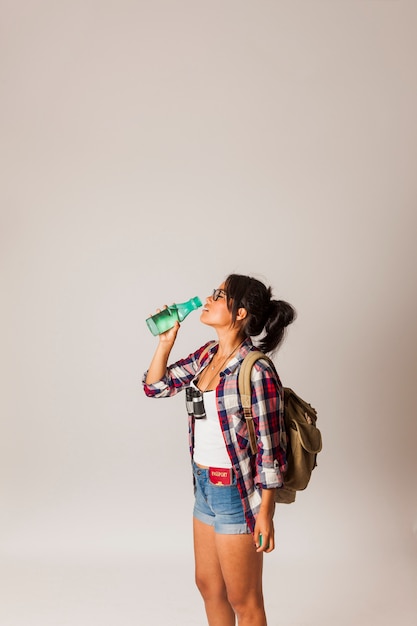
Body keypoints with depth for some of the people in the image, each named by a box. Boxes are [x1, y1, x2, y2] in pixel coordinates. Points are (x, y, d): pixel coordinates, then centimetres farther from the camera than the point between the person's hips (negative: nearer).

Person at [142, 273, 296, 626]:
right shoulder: (207, 355, 2)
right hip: (205, 486, 8)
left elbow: (270, 449, -18)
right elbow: (156, 386, 10)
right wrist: (166, 341, -2)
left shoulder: (257, 372, -21)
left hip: (236, 493, -8)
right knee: (208, 586, 24)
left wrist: (266, 514, -16)